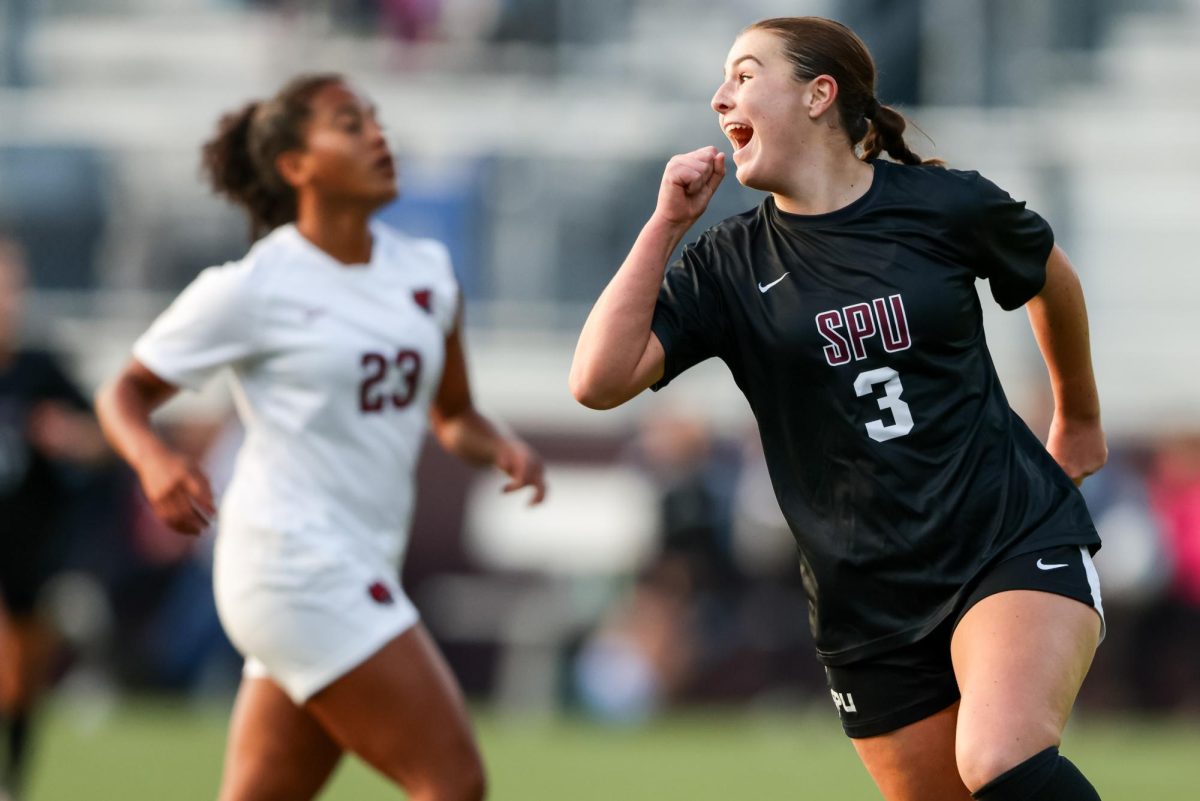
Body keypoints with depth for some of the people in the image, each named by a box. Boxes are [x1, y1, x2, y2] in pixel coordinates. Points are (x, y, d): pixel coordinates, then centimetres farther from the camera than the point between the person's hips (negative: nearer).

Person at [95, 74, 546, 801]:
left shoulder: (425, 271, 11)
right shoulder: (251, 289, -7)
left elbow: (452, 417, 22)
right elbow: (125, 393, 1)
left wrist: (499, 447, -1)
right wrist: (154, 460, -21)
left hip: (363, 575, 7)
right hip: (294, 567, -7)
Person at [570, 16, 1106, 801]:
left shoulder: (947, 206, -3)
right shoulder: (727, 265, 1)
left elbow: (1052, 279, 18)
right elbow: (600, 380, -11)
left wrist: (1079, 417, 31)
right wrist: (665, 225, -10)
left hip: (1017, 542, -3)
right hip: (871, 605, 3)